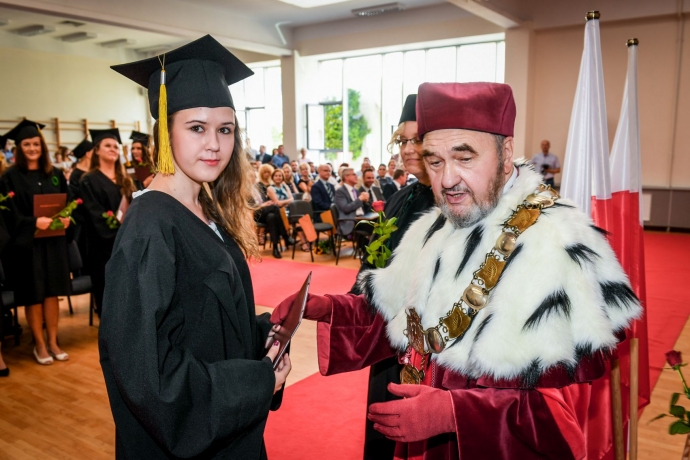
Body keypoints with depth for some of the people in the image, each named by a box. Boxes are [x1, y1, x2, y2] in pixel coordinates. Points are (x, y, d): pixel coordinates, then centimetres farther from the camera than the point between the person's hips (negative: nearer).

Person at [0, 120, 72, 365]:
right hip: (27, 243, -3)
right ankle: (39, 344, 19)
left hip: (54, 242, 3)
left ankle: (53, 342, 19)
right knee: (34, 295, 5)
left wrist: (66, 219, -11)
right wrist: (35, 222, -25)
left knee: (52, 292, 8)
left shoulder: (55, 174, 9)